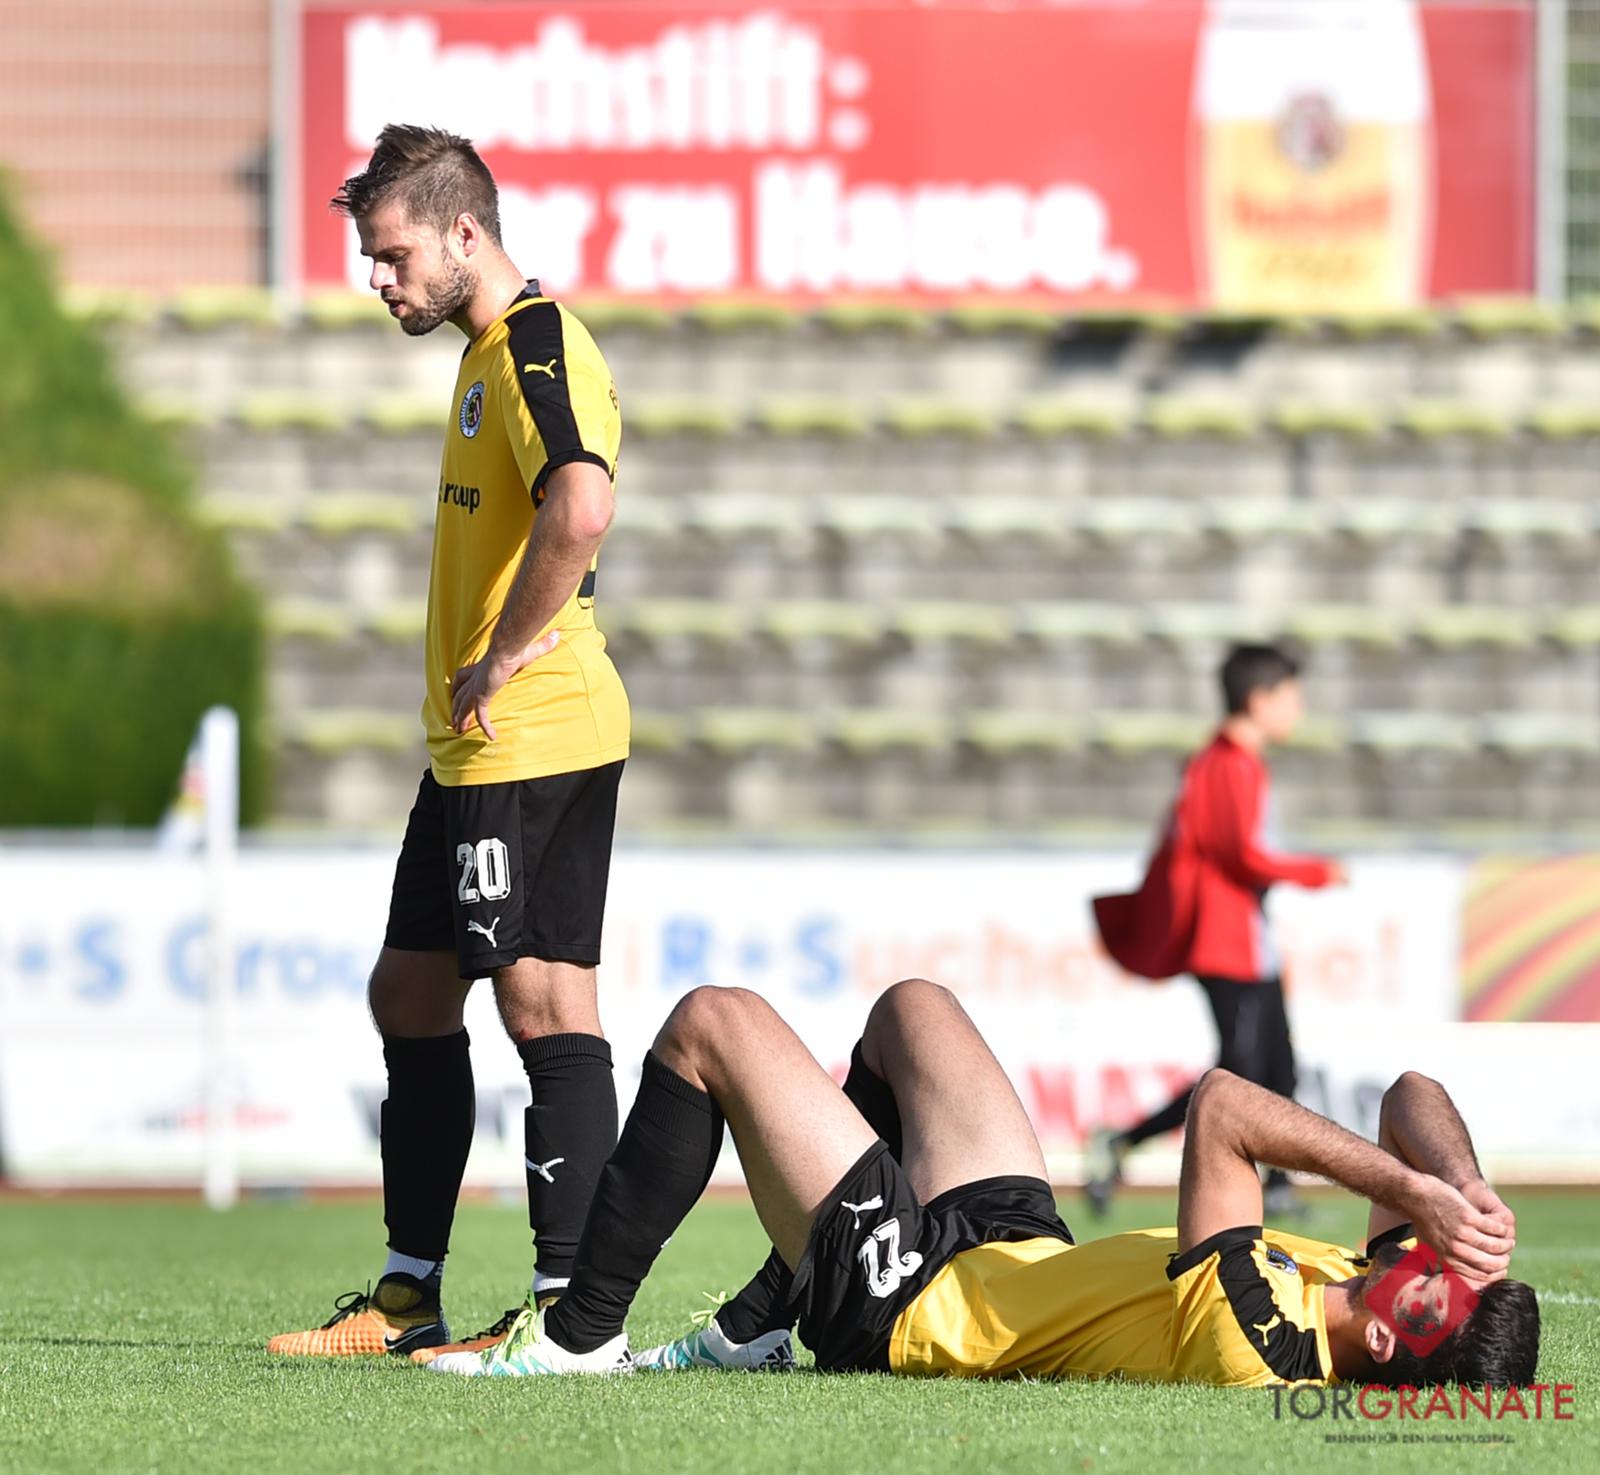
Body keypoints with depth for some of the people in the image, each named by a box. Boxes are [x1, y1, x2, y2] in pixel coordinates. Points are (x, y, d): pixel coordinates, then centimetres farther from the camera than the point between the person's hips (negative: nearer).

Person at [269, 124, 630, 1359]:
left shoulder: (538, 348, -14)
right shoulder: (493, 354, 19)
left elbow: (581, 508, -31)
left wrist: (502, 661, -23)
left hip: (536, 737, -11)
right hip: (472, 749, 11)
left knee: (545, 999, -10)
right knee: (410, 994, 14)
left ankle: (571, 1306, -9)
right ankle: (407, 1295, 20)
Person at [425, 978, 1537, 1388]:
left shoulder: (1255, 1344, -42)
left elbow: (1220, 1109, -42)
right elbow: (1415, 1099, -12)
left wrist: (1413, 1187, -41)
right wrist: (1461, 1190, -31)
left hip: (908, 1302, -8)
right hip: (1022, 1240, 8)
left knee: (715, 1023, 1)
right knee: (912, 1008, 26)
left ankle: (581, 1340, 16)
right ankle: (755, 1329, 35)